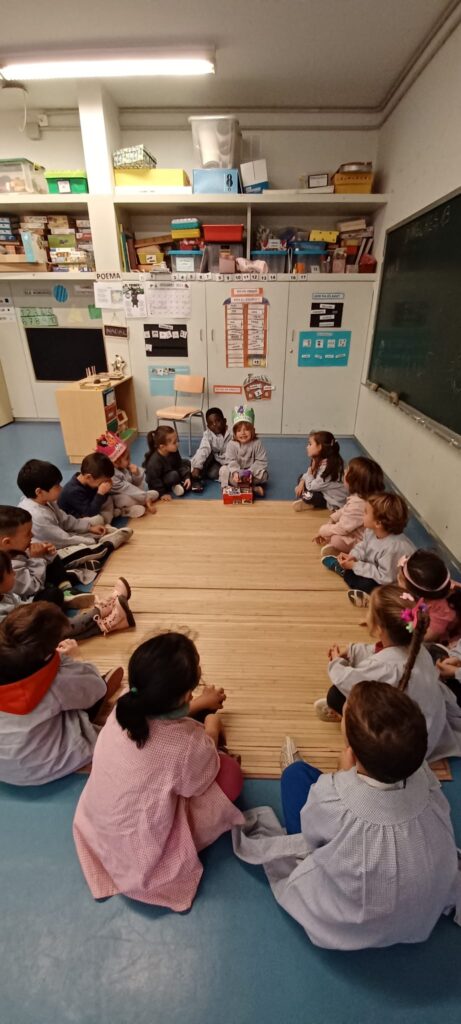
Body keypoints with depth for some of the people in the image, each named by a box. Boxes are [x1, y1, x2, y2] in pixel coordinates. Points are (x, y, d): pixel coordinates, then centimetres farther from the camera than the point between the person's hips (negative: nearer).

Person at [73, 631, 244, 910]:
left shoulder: (127, 707, -21)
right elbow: (199, 781, -13)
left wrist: (200, 704, 16)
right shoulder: (188, 746, -37)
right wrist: (212, 731, 2)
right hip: (141, 848, -5)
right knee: (231, 771, 2)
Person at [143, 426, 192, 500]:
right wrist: (162, 493, -29)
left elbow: (180, 465, -4)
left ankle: (183, 484, -6)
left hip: (170, 474, 8)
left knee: (186, 462, 6)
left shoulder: (174, 452, -16)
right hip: (160, 483, -8)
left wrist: (187, 477, -15)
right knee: (174, 475, -35)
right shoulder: (154, 461, -37)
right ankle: (176, 485, -4)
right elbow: (154, 480, -30)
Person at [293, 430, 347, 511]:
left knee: (306, 495, -28)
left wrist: (310, 471, -16)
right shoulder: (319, 459, -5)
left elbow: (311, 487, -25)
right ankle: (303, 502, -4)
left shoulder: (328, 466, -31)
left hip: (334, 501, -9)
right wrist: (301, 482, -10)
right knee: (301, 477, 6)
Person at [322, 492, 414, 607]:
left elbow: (384, 577, -32)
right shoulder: (371, 530, -16)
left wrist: (355, 565, -29)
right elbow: (363, 546, 4)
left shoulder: (393, 548, -40)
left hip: (393, 584, -8)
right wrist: (353, 556, -18)